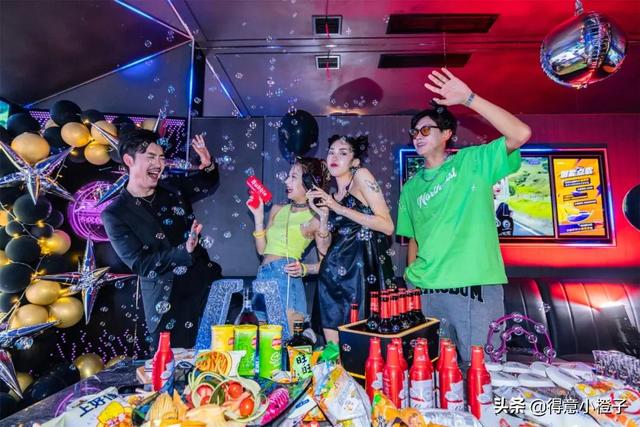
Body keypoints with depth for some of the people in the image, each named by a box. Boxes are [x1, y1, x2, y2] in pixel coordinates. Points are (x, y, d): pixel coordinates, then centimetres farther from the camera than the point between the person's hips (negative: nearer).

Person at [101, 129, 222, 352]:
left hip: (207, 285, 4)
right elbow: (140, 264, -12)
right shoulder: (115, 214, -8)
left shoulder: (172, 188, 5)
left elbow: (207, 185, 22)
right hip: (167, 307, -4)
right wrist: (184, 251, -26)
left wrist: (208, 165, -1)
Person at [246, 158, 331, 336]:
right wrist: (258, 216, 9)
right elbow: (262, 249, 13)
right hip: (263, 276, 6)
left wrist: (304, 269, -16)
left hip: (285, 277, -6)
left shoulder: (316, 218, -2)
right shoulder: (277, 210, 15)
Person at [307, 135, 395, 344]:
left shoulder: (361, 176, -1)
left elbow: (388, 226, -11)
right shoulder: (331, 196, 16)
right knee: (335, 339, 4)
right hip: (338, 274, 6)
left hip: (365, 269, -6)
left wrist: (341, 209, -13)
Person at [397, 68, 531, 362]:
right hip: (429, 293, 4)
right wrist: (411, 280, 7)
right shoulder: (411, 187, 13)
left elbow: (521, 134, -14)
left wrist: (468, 98, -17)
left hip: (476, 290, -4)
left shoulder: (473, 161, 1)